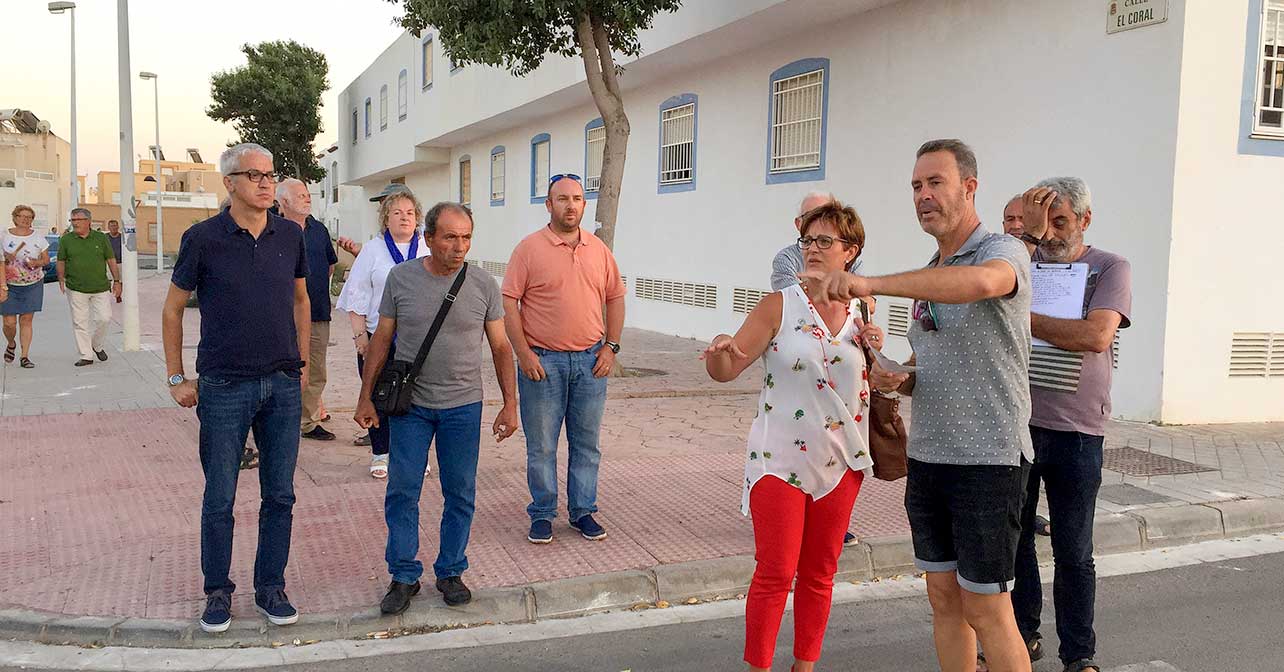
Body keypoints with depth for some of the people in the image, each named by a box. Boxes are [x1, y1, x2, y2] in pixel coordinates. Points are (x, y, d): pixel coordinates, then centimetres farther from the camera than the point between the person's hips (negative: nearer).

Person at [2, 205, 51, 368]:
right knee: (9, 322, -3)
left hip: (33, 285, 1)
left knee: (27, 320, 0)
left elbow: (46, 259, 9)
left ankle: (25, 357, 5)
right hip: (9, 285, -1)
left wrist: (36, 262, -14)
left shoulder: (38, 237, 4)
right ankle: (11, 345, 30)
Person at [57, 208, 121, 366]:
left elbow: (111, 261, 8)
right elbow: (61, 262, 10)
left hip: (100, 288, 0)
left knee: (104, 318, -3)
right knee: (80, 322, 1)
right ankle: (86, 356, 8)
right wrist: (61, 280, -3)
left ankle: (97, 346, 23)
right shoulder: (66, 240, 4)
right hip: (76, 289, 0)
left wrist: (117, 281, 4)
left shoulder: (101, 238, 5)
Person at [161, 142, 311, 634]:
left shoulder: (290, 236, 4)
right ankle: (218, 592, 22)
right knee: (219, 497, 6)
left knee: (279, 495, 9)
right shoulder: (203, 238, -5)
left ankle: (270, 589, 22)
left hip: (283, 386, 3)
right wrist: (177, 377, 2)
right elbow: (173, 308, 3)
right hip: (224, 387, -3)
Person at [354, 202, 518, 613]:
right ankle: (403, 577, 15)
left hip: (463, 406, 0)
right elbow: (381, 340, 5)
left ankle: (450, 571, 23)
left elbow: (500, 348, 4)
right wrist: (366, 396, 4)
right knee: (402, 491, 2)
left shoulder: (484, 286, -2)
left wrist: (510, 404, 0)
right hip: (410, 404, 0)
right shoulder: (401, 279, -2)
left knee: (460, 494, 7)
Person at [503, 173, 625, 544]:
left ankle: (583, 511, 23)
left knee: (586, 443, 11)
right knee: (541, 445, 5)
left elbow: (615, 298, 14)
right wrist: (524, 353, -12)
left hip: (590, 361, 3)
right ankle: (542, 514, 18)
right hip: (542, 361, -3)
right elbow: (509, 302, -6)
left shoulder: (599, 250, 8)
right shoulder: (529, 248, -4)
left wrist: (611, 347, 4)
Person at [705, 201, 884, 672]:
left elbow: (877, 385, 16)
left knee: (819, 574, 14)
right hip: (781, 460, -4)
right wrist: (720, 352, -33)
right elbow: (725, 370, -10)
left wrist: (875, 352, -4)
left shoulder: (862, 313, 4)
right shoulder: (781, 306, -7)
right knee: (775, 574, -1)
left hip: (841, 462, 4)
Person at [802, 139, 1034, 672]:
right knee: (943, 597, 13)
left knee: (985, 609, -1)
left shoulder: (1003, 252, -10)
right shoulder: (929, 278, 15)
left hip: (988, 459, -7)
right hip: (927, 456, 7)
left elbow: (981, 282, -37)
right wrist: (895, 381, 0)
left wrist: (871, 283, -44)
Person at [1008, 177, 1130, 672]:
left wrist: (1019, 317, -14)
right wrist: (1029, 236, -19)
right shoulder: (1026, 259, 5)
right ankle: (1023, 632, 30)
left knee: (1073, 553, 6)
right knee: (1014, 539, 14)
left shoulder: (1111, 268, -2)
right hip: (1016, 422, 3)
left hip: (1075, 431, -3)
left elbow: (1096, 336, -19)